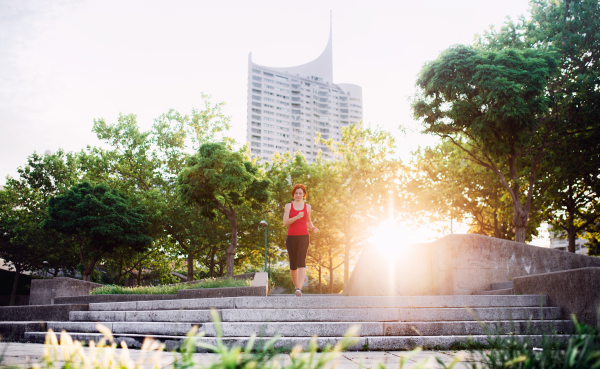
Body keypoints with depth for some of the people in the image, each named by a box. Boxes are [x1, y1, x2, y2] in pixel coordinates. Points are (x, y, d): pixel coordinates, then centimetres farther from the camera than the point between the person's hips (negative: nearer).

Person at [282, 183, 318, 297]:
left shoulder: (307, 206, 12)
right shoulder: (288, 206, 5)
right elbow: (285, 222, -6)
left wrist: (313, 228, 5)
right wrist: (297, 217, -20)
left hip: (304, 237, 0)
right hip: (291, 237, 0)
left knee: (301, 262, -18)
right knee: (293, 265, 6)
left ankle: (299, 289, -29)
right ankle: (296, 286, 29)